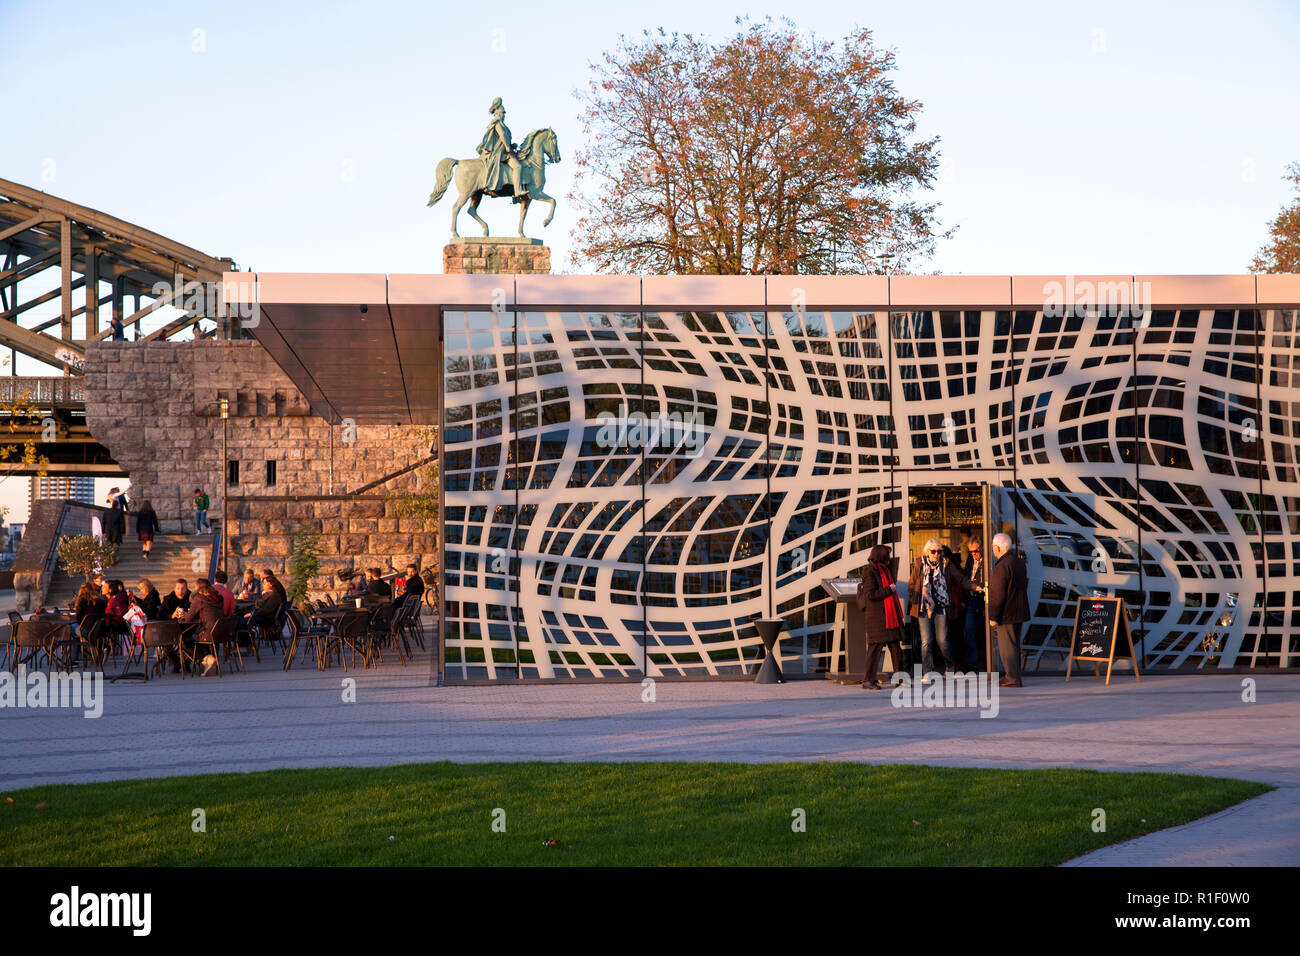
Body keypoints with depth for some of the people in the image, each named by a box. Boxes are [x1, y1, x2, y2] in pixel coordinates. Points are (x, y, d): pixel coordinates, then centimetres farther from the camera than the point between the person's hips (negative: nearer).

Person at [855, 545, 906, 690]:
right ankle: (869, 680, -6)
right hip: (877, 616, -9)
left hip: (890, 615, 9)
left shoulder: (885, 570, 16)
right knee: (876, 646, -9)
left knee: (896, 645, 9)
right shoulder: (869, 571, -11)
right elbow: (871, 594, -20)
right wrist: (889, 589, -13)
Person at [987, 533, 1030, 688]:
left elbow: (998, 594, -21)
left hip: (1006, 614, -10)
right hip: (1019, 611, 10)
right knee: (1014, 645, 17)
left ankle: (1013, 679, -5)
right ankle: (1013, 675, 24)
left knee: (1007, 647, -5)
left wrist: (993, 617, -16)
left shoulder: (1002, 566, -20)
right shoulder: (1019, 562, 11)